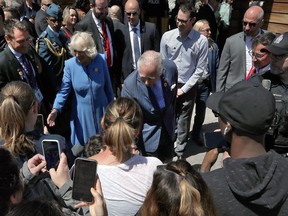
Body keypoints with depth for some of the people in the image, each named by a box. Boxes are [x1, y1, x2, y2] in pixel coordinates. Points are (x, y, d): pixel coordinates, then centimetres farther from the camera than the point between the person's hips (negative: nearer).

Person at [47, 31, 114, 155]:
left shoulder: (100, 60, -12)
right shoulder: (70, 65, -15)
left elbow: (107, 87, -2)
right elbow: (64, 90, -13)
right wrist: (56, 109, -27)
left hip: (101, 110, 1)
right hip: (82, 113, -1)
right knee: (82, 145, 12)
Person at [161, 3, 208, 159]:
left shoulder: (202, 41, -10)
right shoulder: (167, 36, -5)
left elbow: (200, 68, -6)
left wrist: (184, 88, -7)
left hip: (188, 87, -1)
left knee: (184, 120, 10)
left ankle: (179, 150, 28)